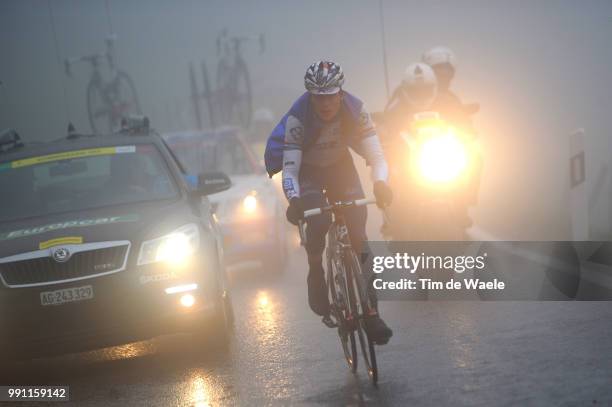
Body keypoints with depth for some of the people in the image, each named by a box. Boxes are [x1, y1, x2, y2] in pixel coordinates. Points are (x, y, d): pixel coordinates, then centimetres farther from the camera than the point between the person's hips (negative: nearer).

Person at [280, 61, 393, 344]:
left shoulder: (355, 110, -25)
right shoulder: (297, 118, -31)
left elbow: (375, 153, -26)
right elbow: (290, 167, -32)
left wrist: (380, 183, -46)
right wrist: (293, 199, -50)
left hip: (341, 167, 2)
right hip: (307, 170, -2)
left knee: (358, 230, -12)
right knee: (318, 221, -30)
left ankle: (371, 310, -5)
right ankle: (316, 274, -1)